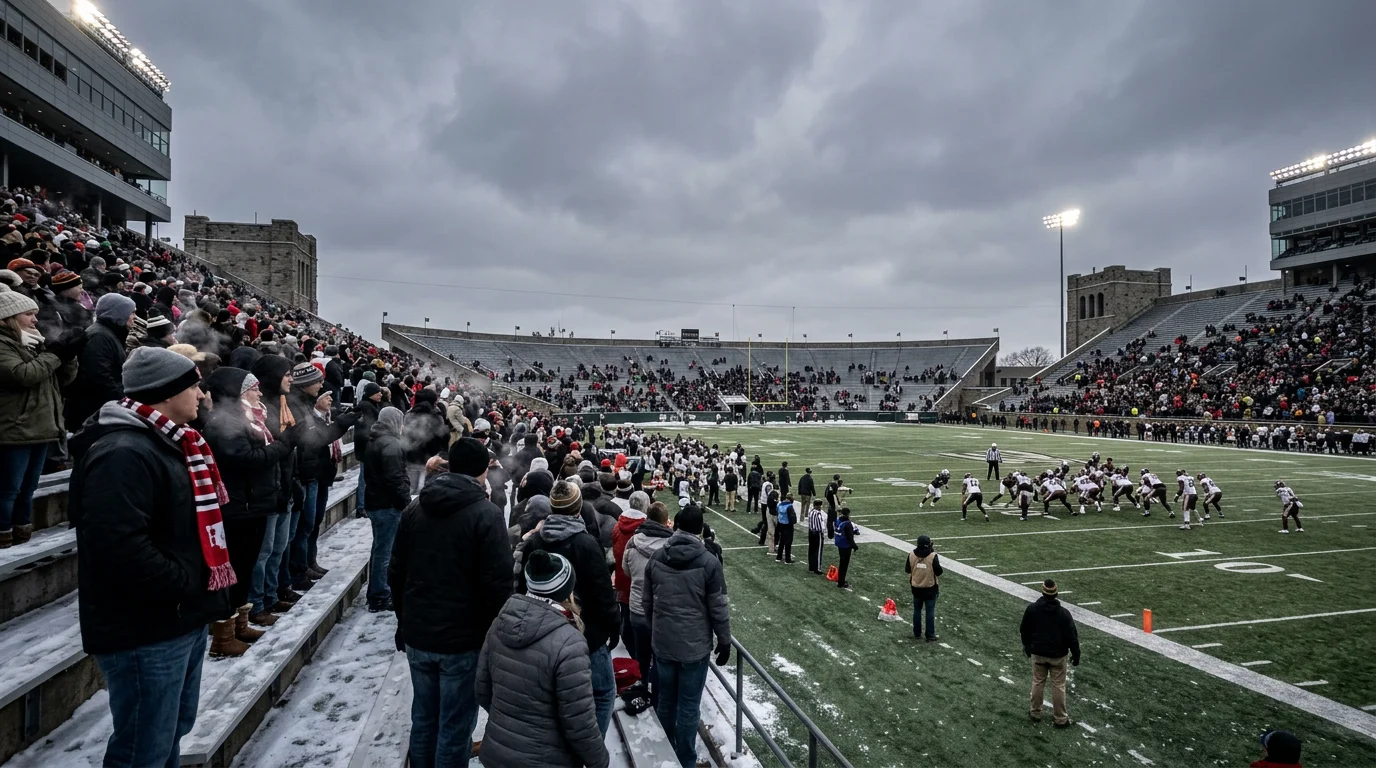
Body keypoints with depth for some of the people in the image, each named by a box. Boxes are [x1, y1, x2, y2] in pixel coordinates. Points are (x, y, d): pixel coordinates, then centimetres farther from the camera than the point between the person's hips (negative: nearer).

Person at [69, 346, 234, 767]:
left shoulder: (169, 444, 13)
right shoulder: (121, 453, -21)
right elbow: (121, 547, -32)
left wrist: (218, 602, 18)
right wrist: (191, 586, -19)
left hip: (185, 621, 10)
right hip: (145, 631, -10)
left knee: (172, 732, 23)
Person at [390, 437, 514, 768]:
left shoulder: (414, 509, 3)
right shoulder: (486, 514, -15)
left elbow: (396, 574, 10)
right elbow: (497, 584, -18)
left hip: (417, 635, 6)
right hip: (463, 639, -6)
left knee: (423, 719, 20)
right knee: (455, 727, 7)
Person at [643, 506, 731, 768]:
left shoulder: (656, 558, -3)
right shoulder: (708, 562, -15)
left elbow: (646, 602, 7)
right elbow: (718, 609, -11)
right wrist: (725, 641, 3)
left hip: (662, 643, 4)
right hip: (694, 646, -4)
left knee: (666, 699, 19)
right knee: (689, 706, 8)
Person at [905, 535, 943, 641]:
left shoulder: (911, 555, -9)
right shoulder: (933, 556, -19)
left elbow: (907, 570, 2)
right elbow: (938, 572, -13)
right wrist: (939, 585, 4)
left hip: (916, 588, 3)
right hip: (930, 588, -3)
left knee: (917, 610, 16)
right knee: (930, 612, 7)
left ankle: (917, 633, 25)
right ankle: (930, 635, 12)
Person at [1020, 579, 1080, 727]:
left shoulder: (1032, 609, -9)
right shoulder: (1063, 613, -16)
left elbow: (1024, 631, 3)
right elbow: (1072, 636, -11)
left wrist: (1027, 647, 20)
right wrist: (1076, 655, 3)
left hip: (1038, 653, 2)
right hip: (1058, 655, -2)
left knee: (1037, 683, 15)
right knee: (1058, 686, 8)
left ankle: (1035, 713, 26)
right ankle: (1060, 718, 18)